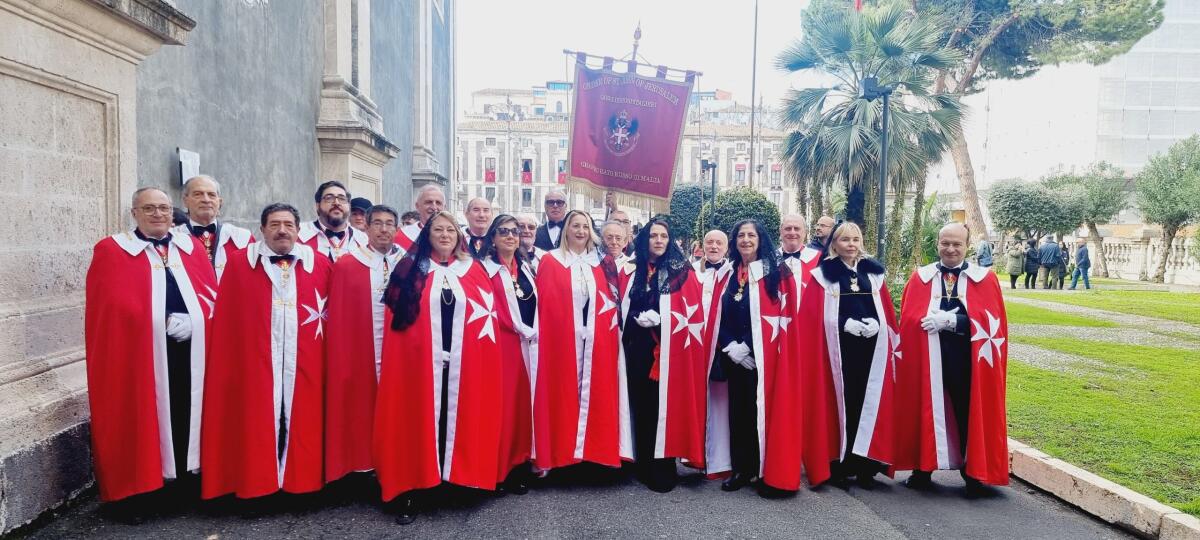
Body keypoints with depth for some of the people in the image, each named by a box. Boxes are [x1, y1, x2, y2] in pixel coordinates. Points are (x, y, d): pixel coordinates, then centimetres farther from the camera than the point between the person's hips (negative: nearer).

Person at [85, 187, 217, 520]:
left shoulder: (191, 247, 15)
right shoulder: (111, 251, 4)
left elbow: (212, 295, 8)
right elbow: (115, 308, -6)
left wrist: (190, 322, -9)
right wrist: (162, 323, -13)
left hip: (190, 352, 3)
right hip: (140, 352, -3)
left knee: (187, 415, 7)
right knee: (141, 421, 2)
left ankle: (188, 482, 19)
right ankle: (134, 492, 13)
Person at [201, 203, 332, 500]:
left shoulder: (320, 264, 7)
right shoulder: (239, 262, 4)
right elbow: (226, 315, 3)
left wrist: (321, 320, 0)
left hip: (303, 362, 1)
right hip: (256, 360, -1)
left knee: (300, 422, 5)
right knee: (258, 423, 2)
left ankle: (300, 482, 16)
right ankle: (257, 485, 12)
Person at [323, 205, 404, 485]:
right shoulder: (346, 267, 1)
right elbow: (338, 319, -2)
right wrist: (342, 363, -7)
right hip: (363, 357, -2)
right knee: (364, 415, 3)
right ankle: (365, 467, 18)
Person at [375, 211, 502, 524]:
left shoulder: (474, 270, 9)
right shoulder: (411, 269, 4)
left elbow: (488, 313, 9)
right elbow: (397, 316, 1)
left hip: (464, 363, 2)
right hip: (420, 360, -2)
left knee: (459, 417, 7)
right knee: (420, 419, 1)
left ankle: (459, 478, 21)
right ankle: (411, 491, 9)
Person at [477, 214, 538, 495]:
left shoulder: (526, 268, 15)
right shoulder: (486, 268, -3)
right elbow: (492, 310, -10)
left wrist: (536, 332, 1)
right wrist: (524, 331, -10)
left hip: (530, 344, 6)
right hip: (503, 344, -5)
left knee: (524, 401, 8)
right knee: (504, 402, -5)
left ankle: (521, 464, 17)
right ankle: (501, 470, 4)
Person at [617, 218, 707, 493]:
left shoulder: (681, 271, 2)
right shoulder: (630, 270, 10)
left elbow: (691, 310, -4)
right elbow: (622, 306, 12)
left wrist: (660, 319, -14)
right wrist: (639, 317, -6)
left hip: (669, 348, -3)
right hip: (637, 347, 3)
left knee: (665, 405, -2)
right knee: (640, 403, 6)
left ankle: (663, 469, 9)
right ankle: (644, 467, 18)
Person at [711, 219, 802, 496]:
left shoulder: (776, 271, -2)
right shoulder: (730, 274, 12)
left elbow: (777, 315, -9)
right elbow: (722, 314, 9)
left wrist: (748, 346, -13)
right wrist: (730, 347, -6)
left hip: (764, 354, -4)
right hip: (736, 355, 5)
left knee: (764, 408, -2)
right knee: (738, 409, 7)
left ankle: (770, 474, 9)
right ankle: (742, 469, 18)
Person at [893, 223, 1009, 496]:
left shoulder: (985, 279, 4)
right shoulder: (920, 278, 5)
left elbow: (992, 320, -6)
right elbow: (909, 318, -2)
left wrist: (950, 321, -15)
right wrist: (943, 321, -17)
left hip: (968, 360, 0)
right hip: (927, 358, 1)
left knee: (970, 414, 6)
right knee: (926, 411, 7)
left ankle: (973, 474, 21)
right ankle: (922, 469, 20)